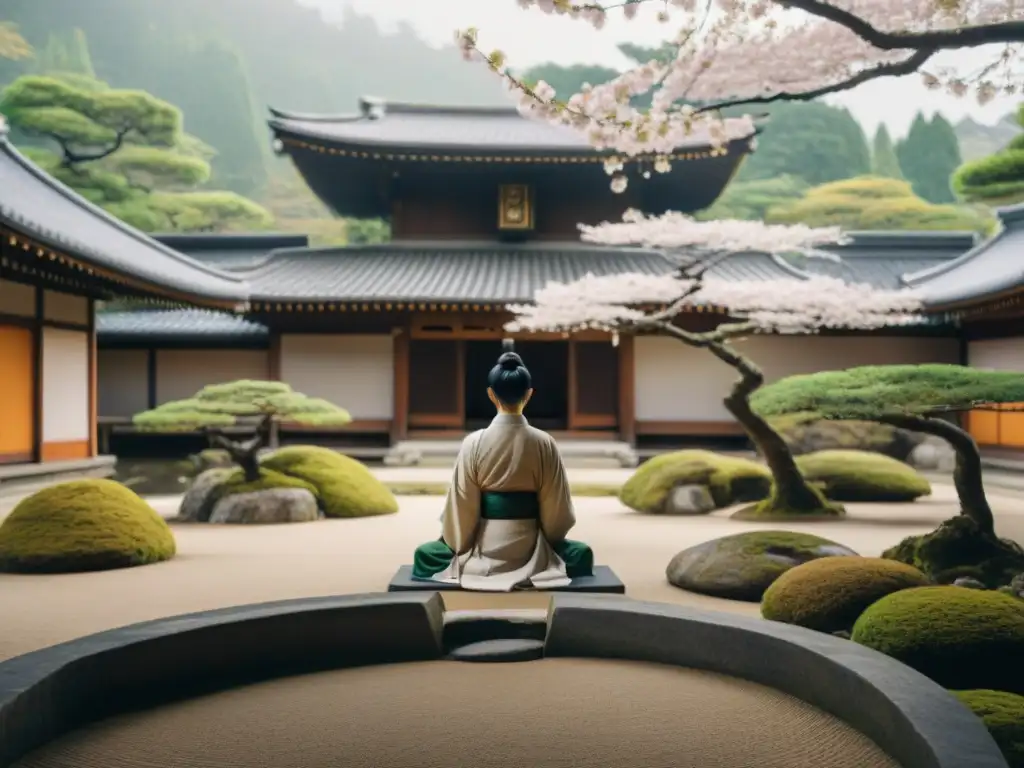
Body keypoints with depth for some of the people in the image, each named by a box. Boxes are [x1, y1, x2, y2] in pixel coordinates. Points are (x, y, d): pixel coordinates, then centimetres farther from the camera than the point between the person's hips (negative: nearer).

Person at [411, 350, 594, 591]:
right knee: (581, 554, 30)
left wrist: (455, 542, 12)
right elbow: (558, 510, -3)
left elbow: (461, 507, -7)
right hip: (531, 551, 1)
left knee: (425, 554, 28)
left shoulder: (474, 443, -10)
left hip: (483, 552, -1)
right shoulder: (544, 443, -8)